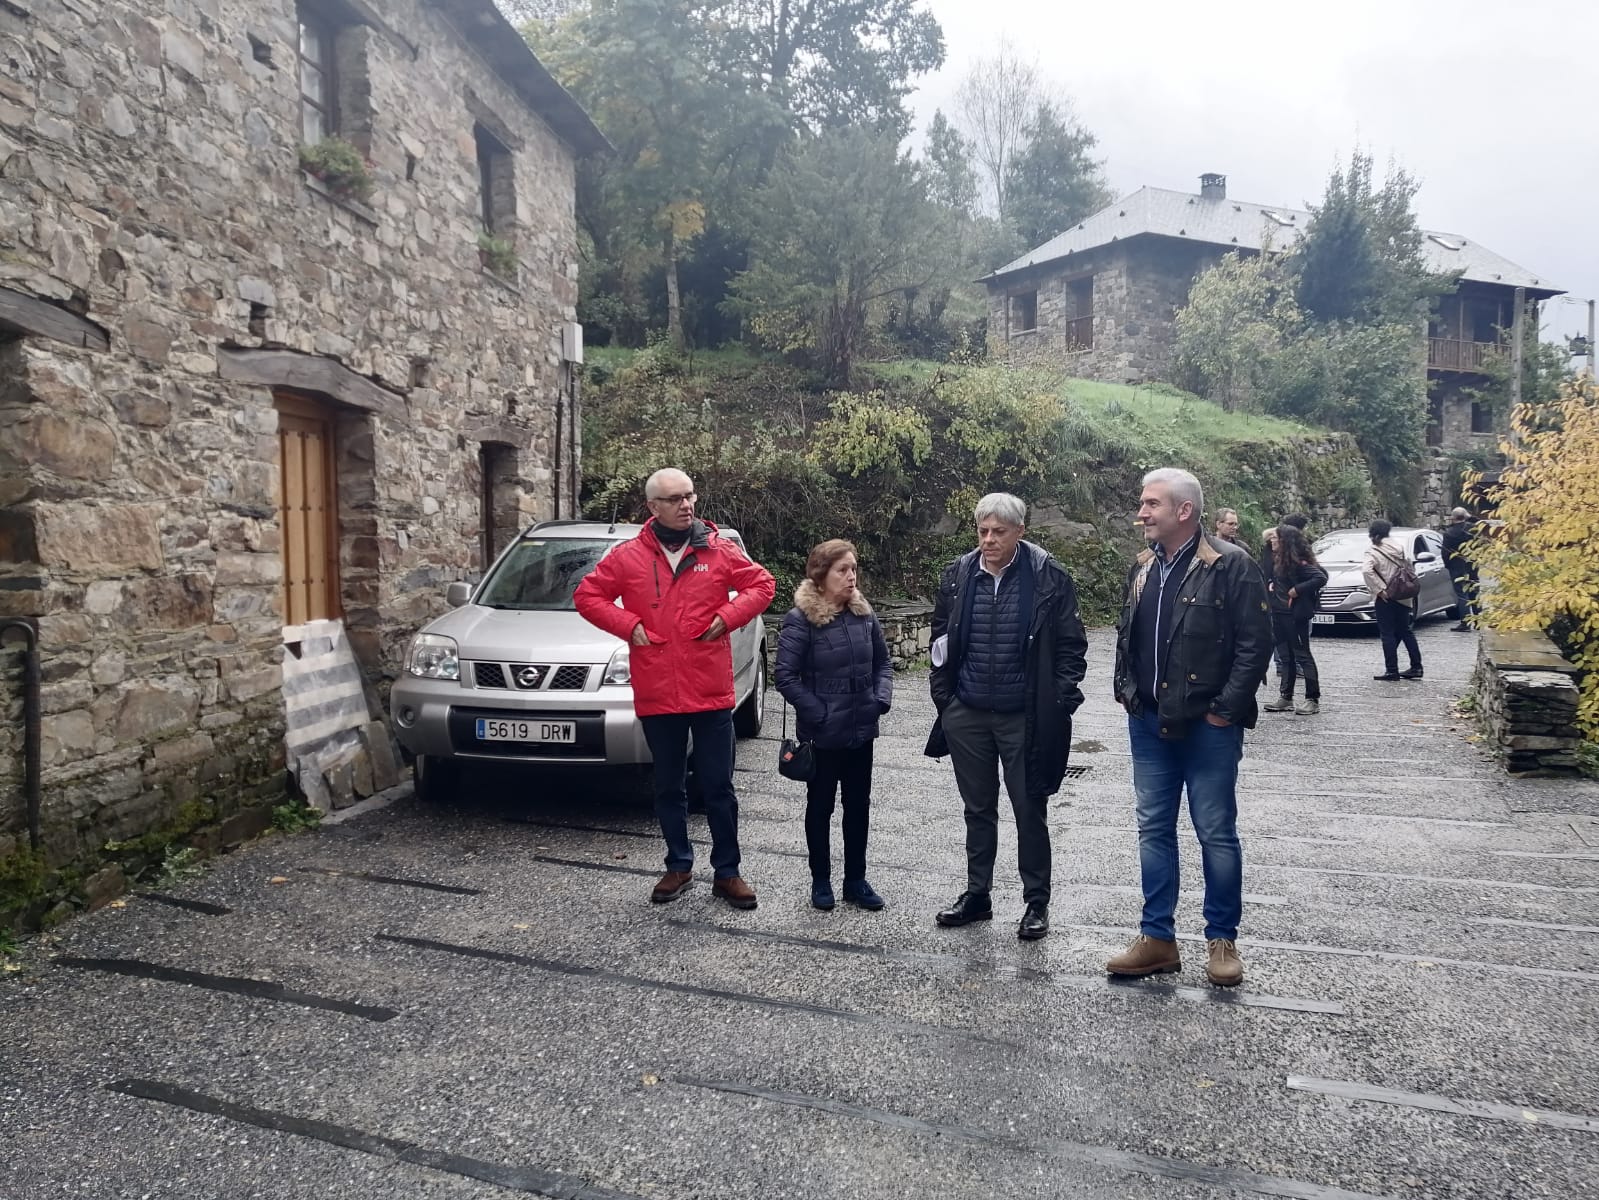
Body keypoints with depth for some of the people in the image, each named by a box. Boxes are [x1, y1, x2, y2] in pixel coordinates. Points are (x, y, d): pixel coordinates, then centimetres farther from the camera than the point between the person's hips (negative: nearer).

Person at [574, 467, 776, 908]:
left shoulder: (718, 551, 1)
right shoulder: (628, 556, 1)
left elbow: (762, 583, 8)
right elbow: (587, 595, 7)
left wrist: (727, 617, -6)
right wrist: (628, 625, -6)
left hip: (711, 693, -1)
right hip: (656, 695, 1)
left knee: (718, 787, 7)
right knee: (669, 787, 14)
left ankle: (727, 872, 19)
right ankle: (679, 867, 30)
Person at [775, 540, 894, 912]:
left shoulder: (863, 614, 3)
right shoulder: (801, 619, -14)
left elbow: (882, 661, 12)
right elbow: (786, 676, -15)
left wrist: (881, 699, -3)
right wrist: (818, 714, -16)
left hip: (861, 730, 5)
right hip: (823, 734, -5)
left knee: (859, 805, 13)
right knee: (820, 806, 10)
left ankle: (856, 880, 27)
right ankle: (821, 881, 25)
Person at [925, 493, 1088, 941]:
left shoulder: (1049, 577, -8)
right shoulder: (957, 576, 1)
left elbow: (1071, 645, -3)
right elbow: (941, 640, 10)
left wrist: (1060, 702, -8)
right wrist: (944, 696, 6)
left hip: (1025, 717, -3)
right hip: (967, 716, 3)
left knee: (1030, 810, 8)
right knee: (978, 808, 15)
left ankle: (1037, 902, 22)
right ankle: (976, 895, 29)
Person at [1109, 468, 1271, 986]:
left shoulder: (1230, 565, -12)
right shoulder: (1144, 567, 10)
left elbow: (1255, 643, -14)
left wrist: (1226, 709, -14)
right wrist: (1127, 691, 11)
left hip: (1207, 726, -6)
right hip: (1149, 724, 7)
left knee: (1216, 833, 5)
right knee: (1153, 829, 11)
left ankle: (1222, 939, 21)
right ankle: (1157, 938, 22)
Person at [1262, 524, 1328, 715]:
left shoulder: (1298, 562, -16)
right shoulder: (1276, 559, 9)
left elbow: (1321, 578, -25)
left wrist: (1297, 589, -23)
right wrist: (1270, 584, 8)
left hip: (1295, 614, -8)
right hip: (1278, 613, 8)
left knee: (1302, 655, -3)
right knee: (1285, 656, 13)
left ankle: (1313, 699, 4)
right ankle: (1285, 697, 19)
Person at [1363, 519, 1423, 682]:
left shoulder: (1372, 551, -13)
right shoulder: (1397, 547, 4)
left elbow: (1366, 570, -27)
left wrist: (1380, 589, -20)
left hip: (1385, 599, -5)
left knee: (1388, 634, 1)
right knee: (1406, 632, 16)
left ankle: (1391, 671, 2)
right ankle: (1416, 667, 19)